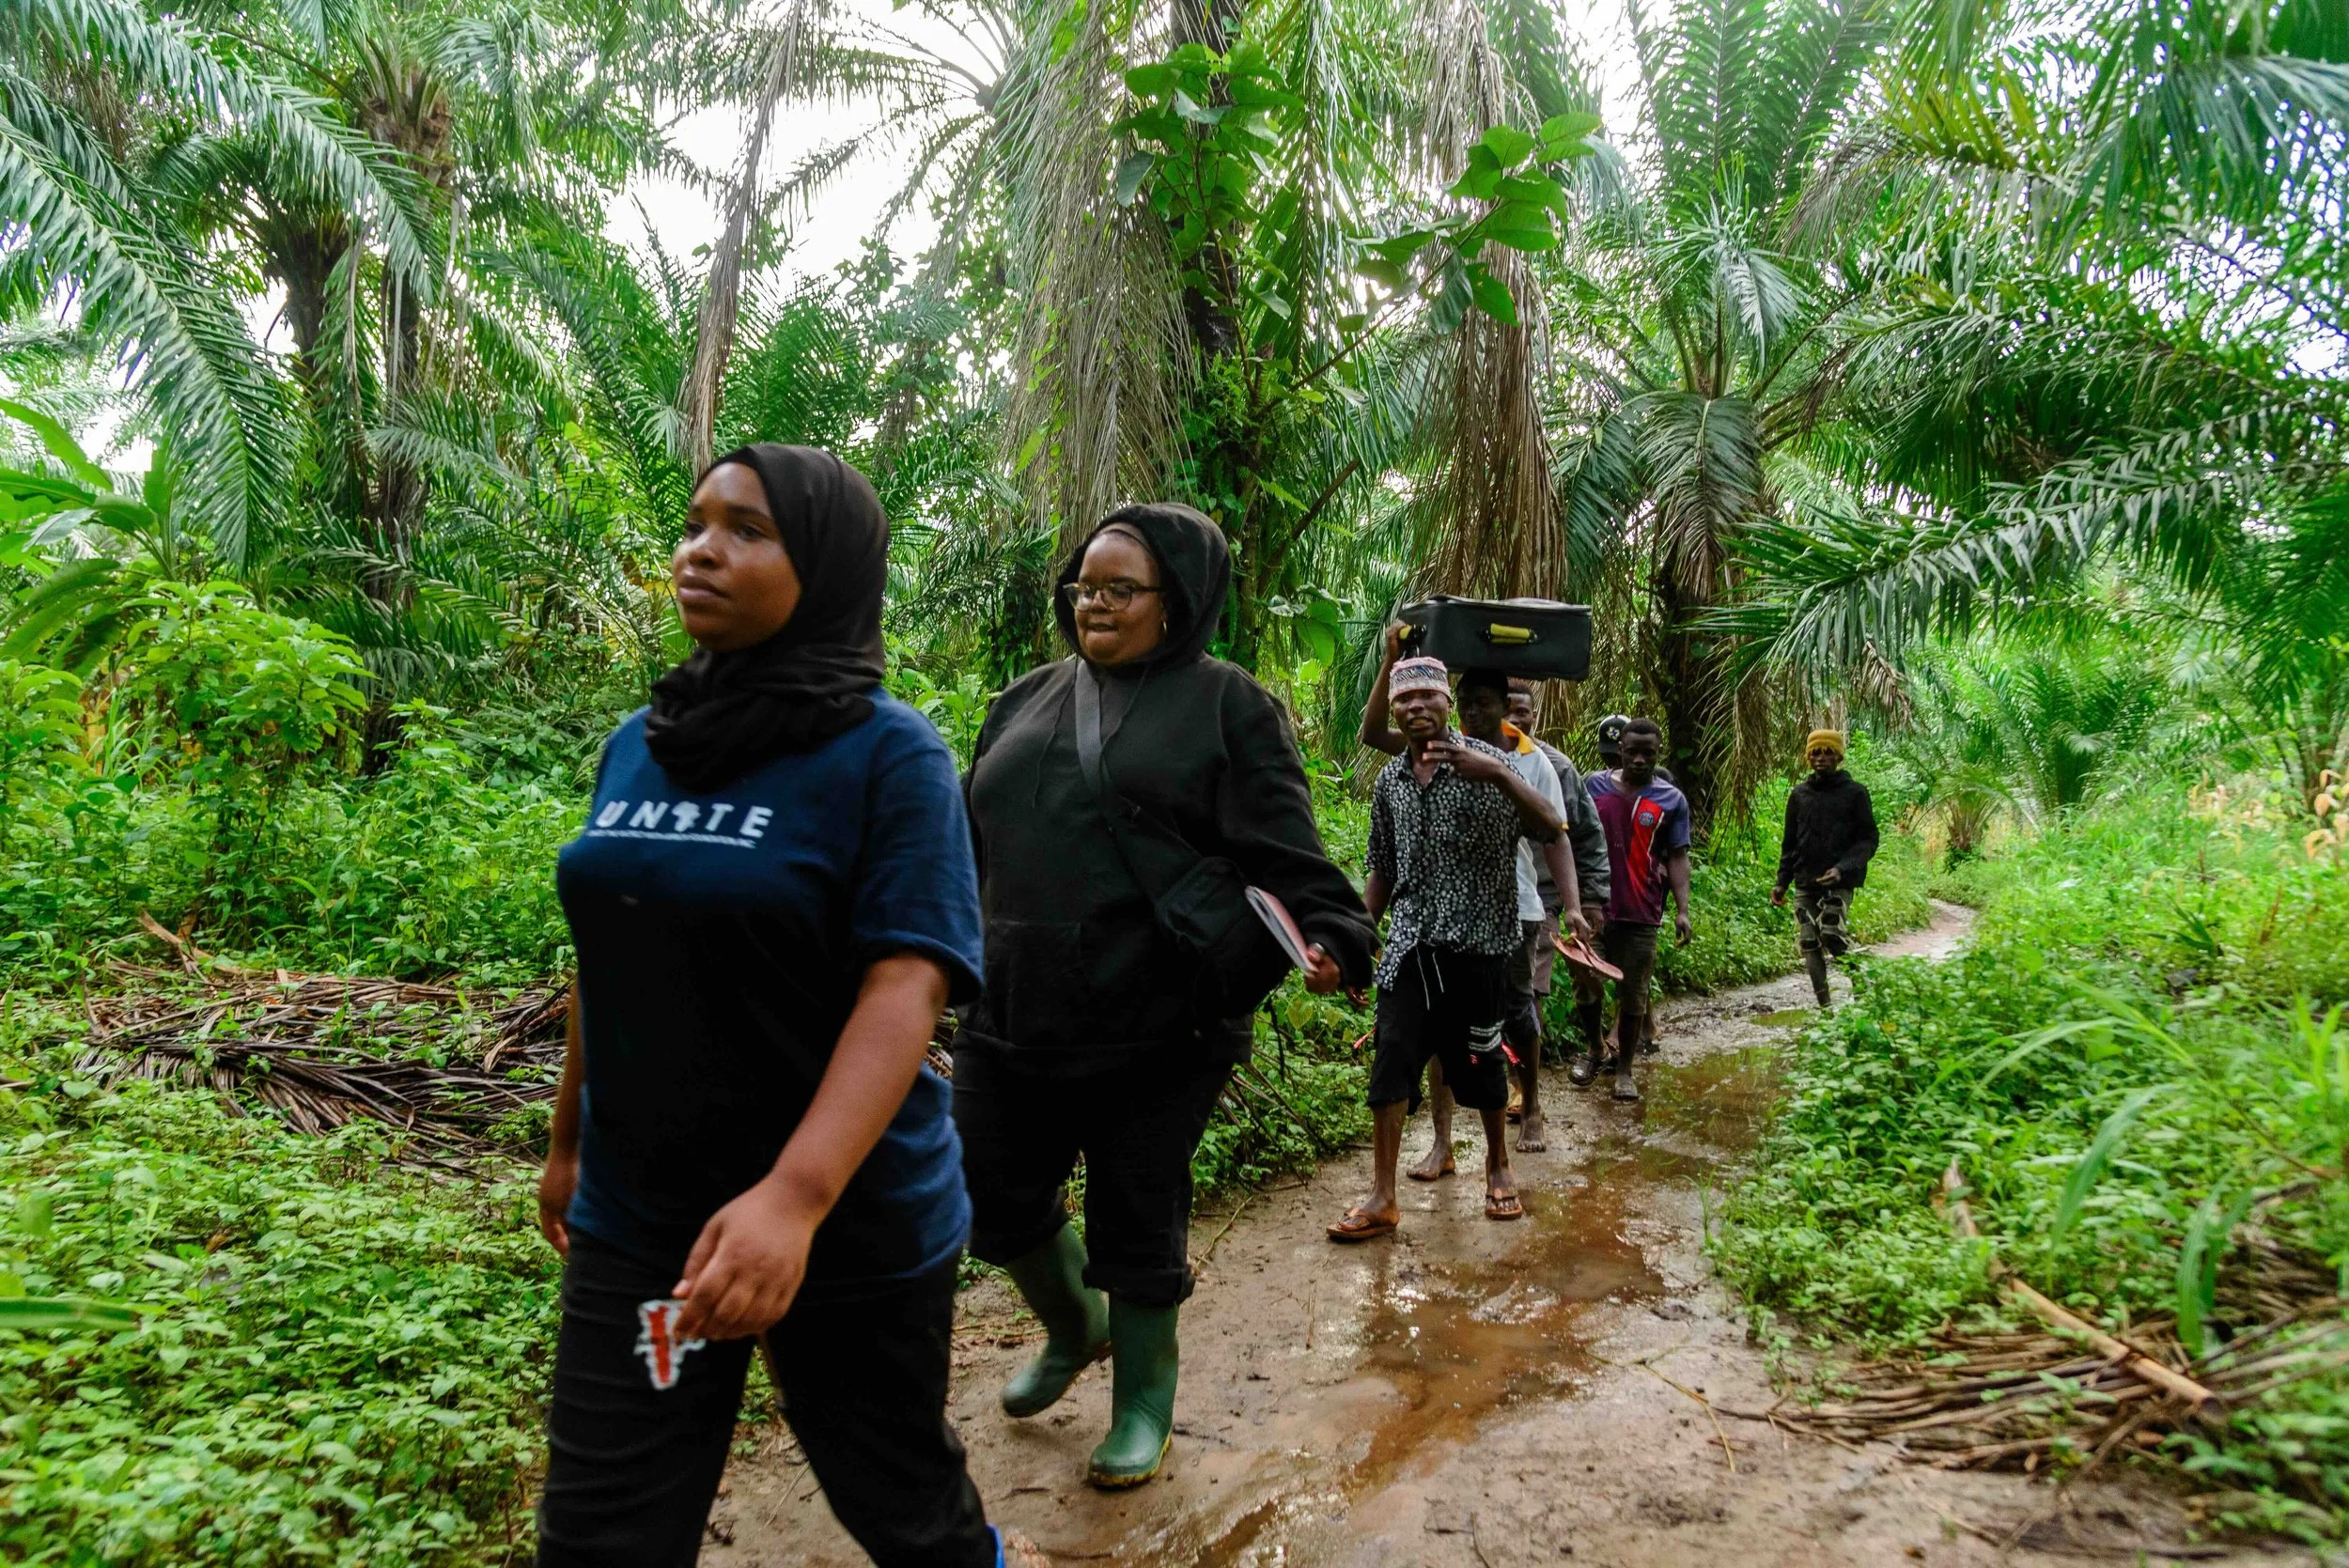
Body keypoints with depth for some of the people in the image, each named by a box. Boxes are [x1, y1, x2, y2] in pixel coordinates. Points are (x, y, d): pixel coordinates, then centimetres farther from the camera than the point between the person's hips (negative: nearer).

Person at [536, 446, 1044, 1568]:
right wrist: (569, 1142, 20)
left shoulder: (889, 752, -13)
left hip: (851, 1222, -4)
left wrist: (794, 1196, -33)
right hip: (637, 1220, 5)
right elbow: (608, 967, 13)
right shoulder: (639, 744, 4)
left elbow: (906, 986, -22)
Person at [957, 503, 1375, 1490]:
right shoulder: (1026, 702, 13)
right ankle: (1073, 1331, 45)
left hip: (1156, 1036, -5)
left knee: (1138, 1224, 8)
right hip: (1011, 1021, 5)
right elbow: (973, 845, 21)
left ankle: (1142, 1405, 34)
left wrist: (1327, 937, -23)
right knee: (997, 1202, 14)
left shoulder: (1225, 705, -1)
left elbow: (1285, 851, -8)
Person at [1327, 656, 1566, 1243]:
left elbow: (1550, 828, -17)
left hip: (1478, 940, -2)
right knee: (1391, 1058, -7)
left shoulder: (1485, 763, -5)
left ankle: (1498, 1166, 33)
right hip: (1410, 944, 3)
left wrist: (1497, 774, -31)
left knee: (1482, 1060, 9)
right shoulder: (1389, 780, 8)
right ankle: (1382, 1199, -2)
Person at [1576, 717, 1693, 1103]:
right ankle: (1592, 1049, 31)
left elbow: (1677, 857, 2)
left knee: (1633, 996, 6)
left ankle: (1624, 1068, 21)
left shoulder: (1672, 800, 2)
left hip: (1640, 914, -1)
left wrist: (1682, 909, -8)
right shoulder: (1594, 786, 4)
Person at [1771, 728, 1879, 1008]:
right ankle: (1824, 1004, 6)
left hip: (1839, 882, -4)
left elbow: (1868, 840, -2)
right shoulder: (1799, 794, 12)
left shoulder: (1855, 792, 1)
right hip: (1805, 882, 4)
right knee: (1808, 943, 0)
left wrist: (1842, 869, -17)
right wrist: (1782, 882, 11)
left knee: (1831, 935, -18)